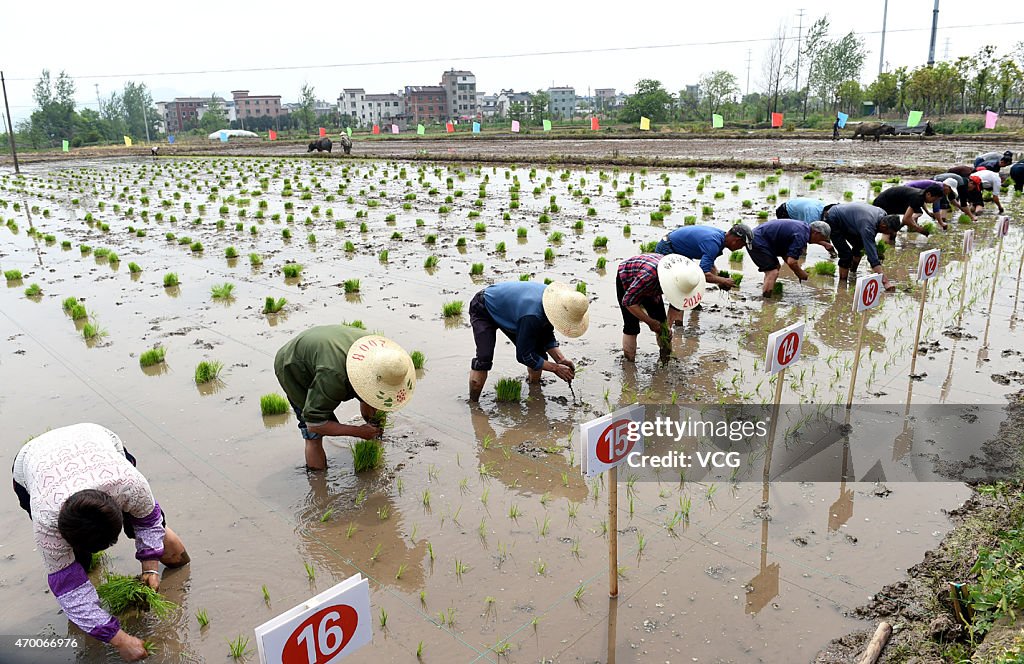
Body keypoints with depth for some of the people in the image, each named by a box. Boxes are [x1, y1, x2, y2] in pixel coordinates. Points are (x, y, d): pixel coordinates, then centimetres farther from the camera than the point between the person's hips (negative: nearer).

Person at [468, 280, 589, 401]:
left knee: (539, 356, 0)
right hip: (483, 310, -8)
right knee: (484, 360, -26)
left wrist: (560, 359, -16)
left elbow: (547, 337, -2)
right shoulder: (532, 316, -43)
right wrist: (556, 368, -24)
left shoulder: (552, 297, -19)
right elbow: (524, 356, -29)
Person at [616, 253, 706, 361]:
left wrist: (668, 326, -18)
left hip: (652, 286, 5)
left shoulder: (681, 279, -28)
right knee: (632, 326, -13)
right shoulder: (649, 275, -46)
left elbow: (676, 304, -9)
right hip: (626, 281, -5)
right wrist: (650, 322, -29)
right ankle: (629, 361, -1)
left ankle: (667, 357, 13)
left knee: (661, 320, -1)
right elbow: (628, 301, -35)